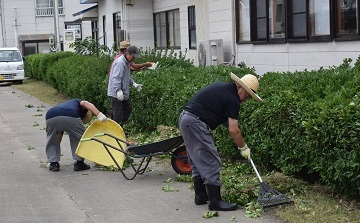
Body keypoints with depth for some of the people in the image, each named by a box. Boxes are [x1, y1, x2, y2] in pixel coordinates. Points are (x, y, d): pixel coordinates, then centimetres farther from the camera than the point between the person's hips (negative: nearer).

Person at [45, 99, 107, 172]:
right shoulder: (77, 102, 35)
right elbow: (84, 103, 6)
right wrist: (99, 115, -4)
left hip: (50, 118, 4)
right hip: (71, 117, -4)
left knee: (52, 141, 31)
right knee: (80, 137, 22)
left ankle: (53, 163, 26)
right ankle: (79, 163, 23)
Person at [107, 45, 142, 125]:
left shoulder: (127, 62, 14)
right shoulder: (120, 62, -20)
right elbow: (115, 78, -29)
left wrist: (134, 84, 13)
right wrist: (118, 90, -37)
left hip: (124, 93, 11)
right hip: (116, 94, -11)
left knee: (128, 109, 17)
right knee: (117, 113, -7)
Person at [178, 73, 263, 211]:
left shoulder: (224, 87, 16)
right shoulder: (232, 99, -12)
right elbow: (233, 130, -12)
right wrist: (244, 148, 1)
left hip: (185, 118, 10)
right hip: (195, 123, -10)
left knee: (198, 162, 18)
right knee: (211, 163, -5)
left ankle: (200, 196, 25)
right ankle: (215, 202, -2)